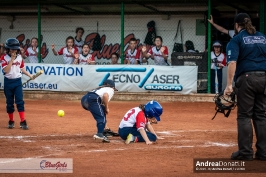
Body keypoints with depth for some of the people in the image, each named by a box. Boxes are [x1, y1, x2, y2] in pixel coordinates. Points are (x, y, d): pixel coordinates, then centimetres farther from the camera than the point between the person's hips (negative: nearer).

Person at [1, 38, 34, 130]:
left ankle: (23, 122, -11)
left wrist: (29, 75, 1)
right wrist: (12, 59, -19)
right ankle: (11, 121, 19)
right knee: (9, 102, 7)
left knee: (20, 101, -7)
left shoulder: (19, 57, 4)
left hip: (17, 81, 2)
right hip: (8, 82, -2)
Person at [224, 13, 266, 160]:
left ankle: (245, 152, -2)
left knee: (244, 115, 1)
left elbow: (232, 62, -12)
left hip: (246, 78, -4)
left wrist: (229, 85, -15)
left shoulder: (236, 39, 1)